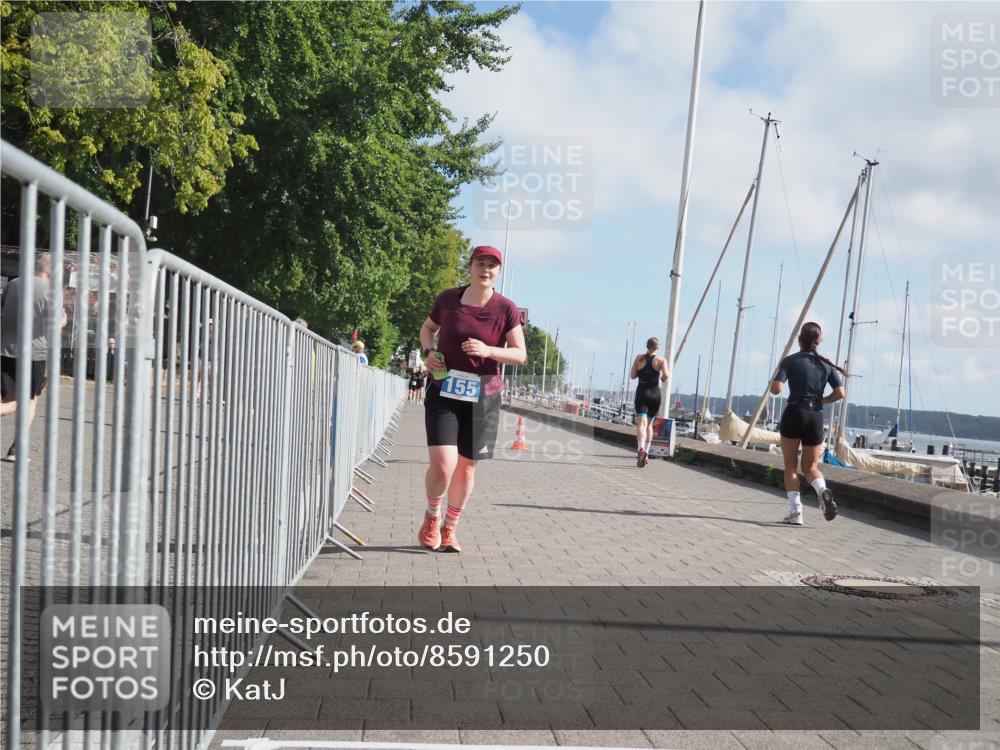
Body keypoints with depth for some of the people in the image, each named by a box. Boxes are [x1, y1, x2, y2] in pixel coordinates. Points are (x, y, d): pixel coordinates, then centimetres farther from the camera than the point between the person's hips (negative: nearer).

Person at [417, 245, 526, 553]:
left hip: (482, 397, 1)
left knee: (466, 467, 10)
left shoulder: (506, 309, -4)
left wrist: (488, 351, -20)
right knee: (442, 464, -14)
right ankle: (432, 515, 18)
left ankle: (450, 528, 32)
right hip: (443, 391, -1)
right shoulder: (448, 299, 0)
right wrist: (429, 351, -2)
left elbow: (520, 355, -3)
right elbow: (427, 327, 19)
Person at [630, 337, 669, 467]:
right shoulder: (661, 360, -1)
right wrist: (663, 378, 7)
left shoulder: (639, 358, 4)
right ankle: (646, 453, 19)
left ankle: (641, 449, -37)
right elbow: (665, 375, -15)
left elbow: (633, 376, 3)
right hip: (655, 393, 1)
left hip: (641, 392, -1)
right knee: (649, 424, 17)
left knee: (641, 423, -12)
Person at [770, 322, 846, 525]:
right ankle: (823, 490, -18)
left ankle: (795, 512, 0)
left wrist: (773, 381, 9)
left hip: (794, 415, -3)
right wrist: (821, 400, 17)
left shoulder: (790, 361, -3)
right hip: (816, 418, 3)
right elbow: (840, 393, 1)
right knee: (810, 466, 14)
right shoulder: (826, 364, 7)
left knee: (790, 465, 8)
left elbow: (775, 389, -13)